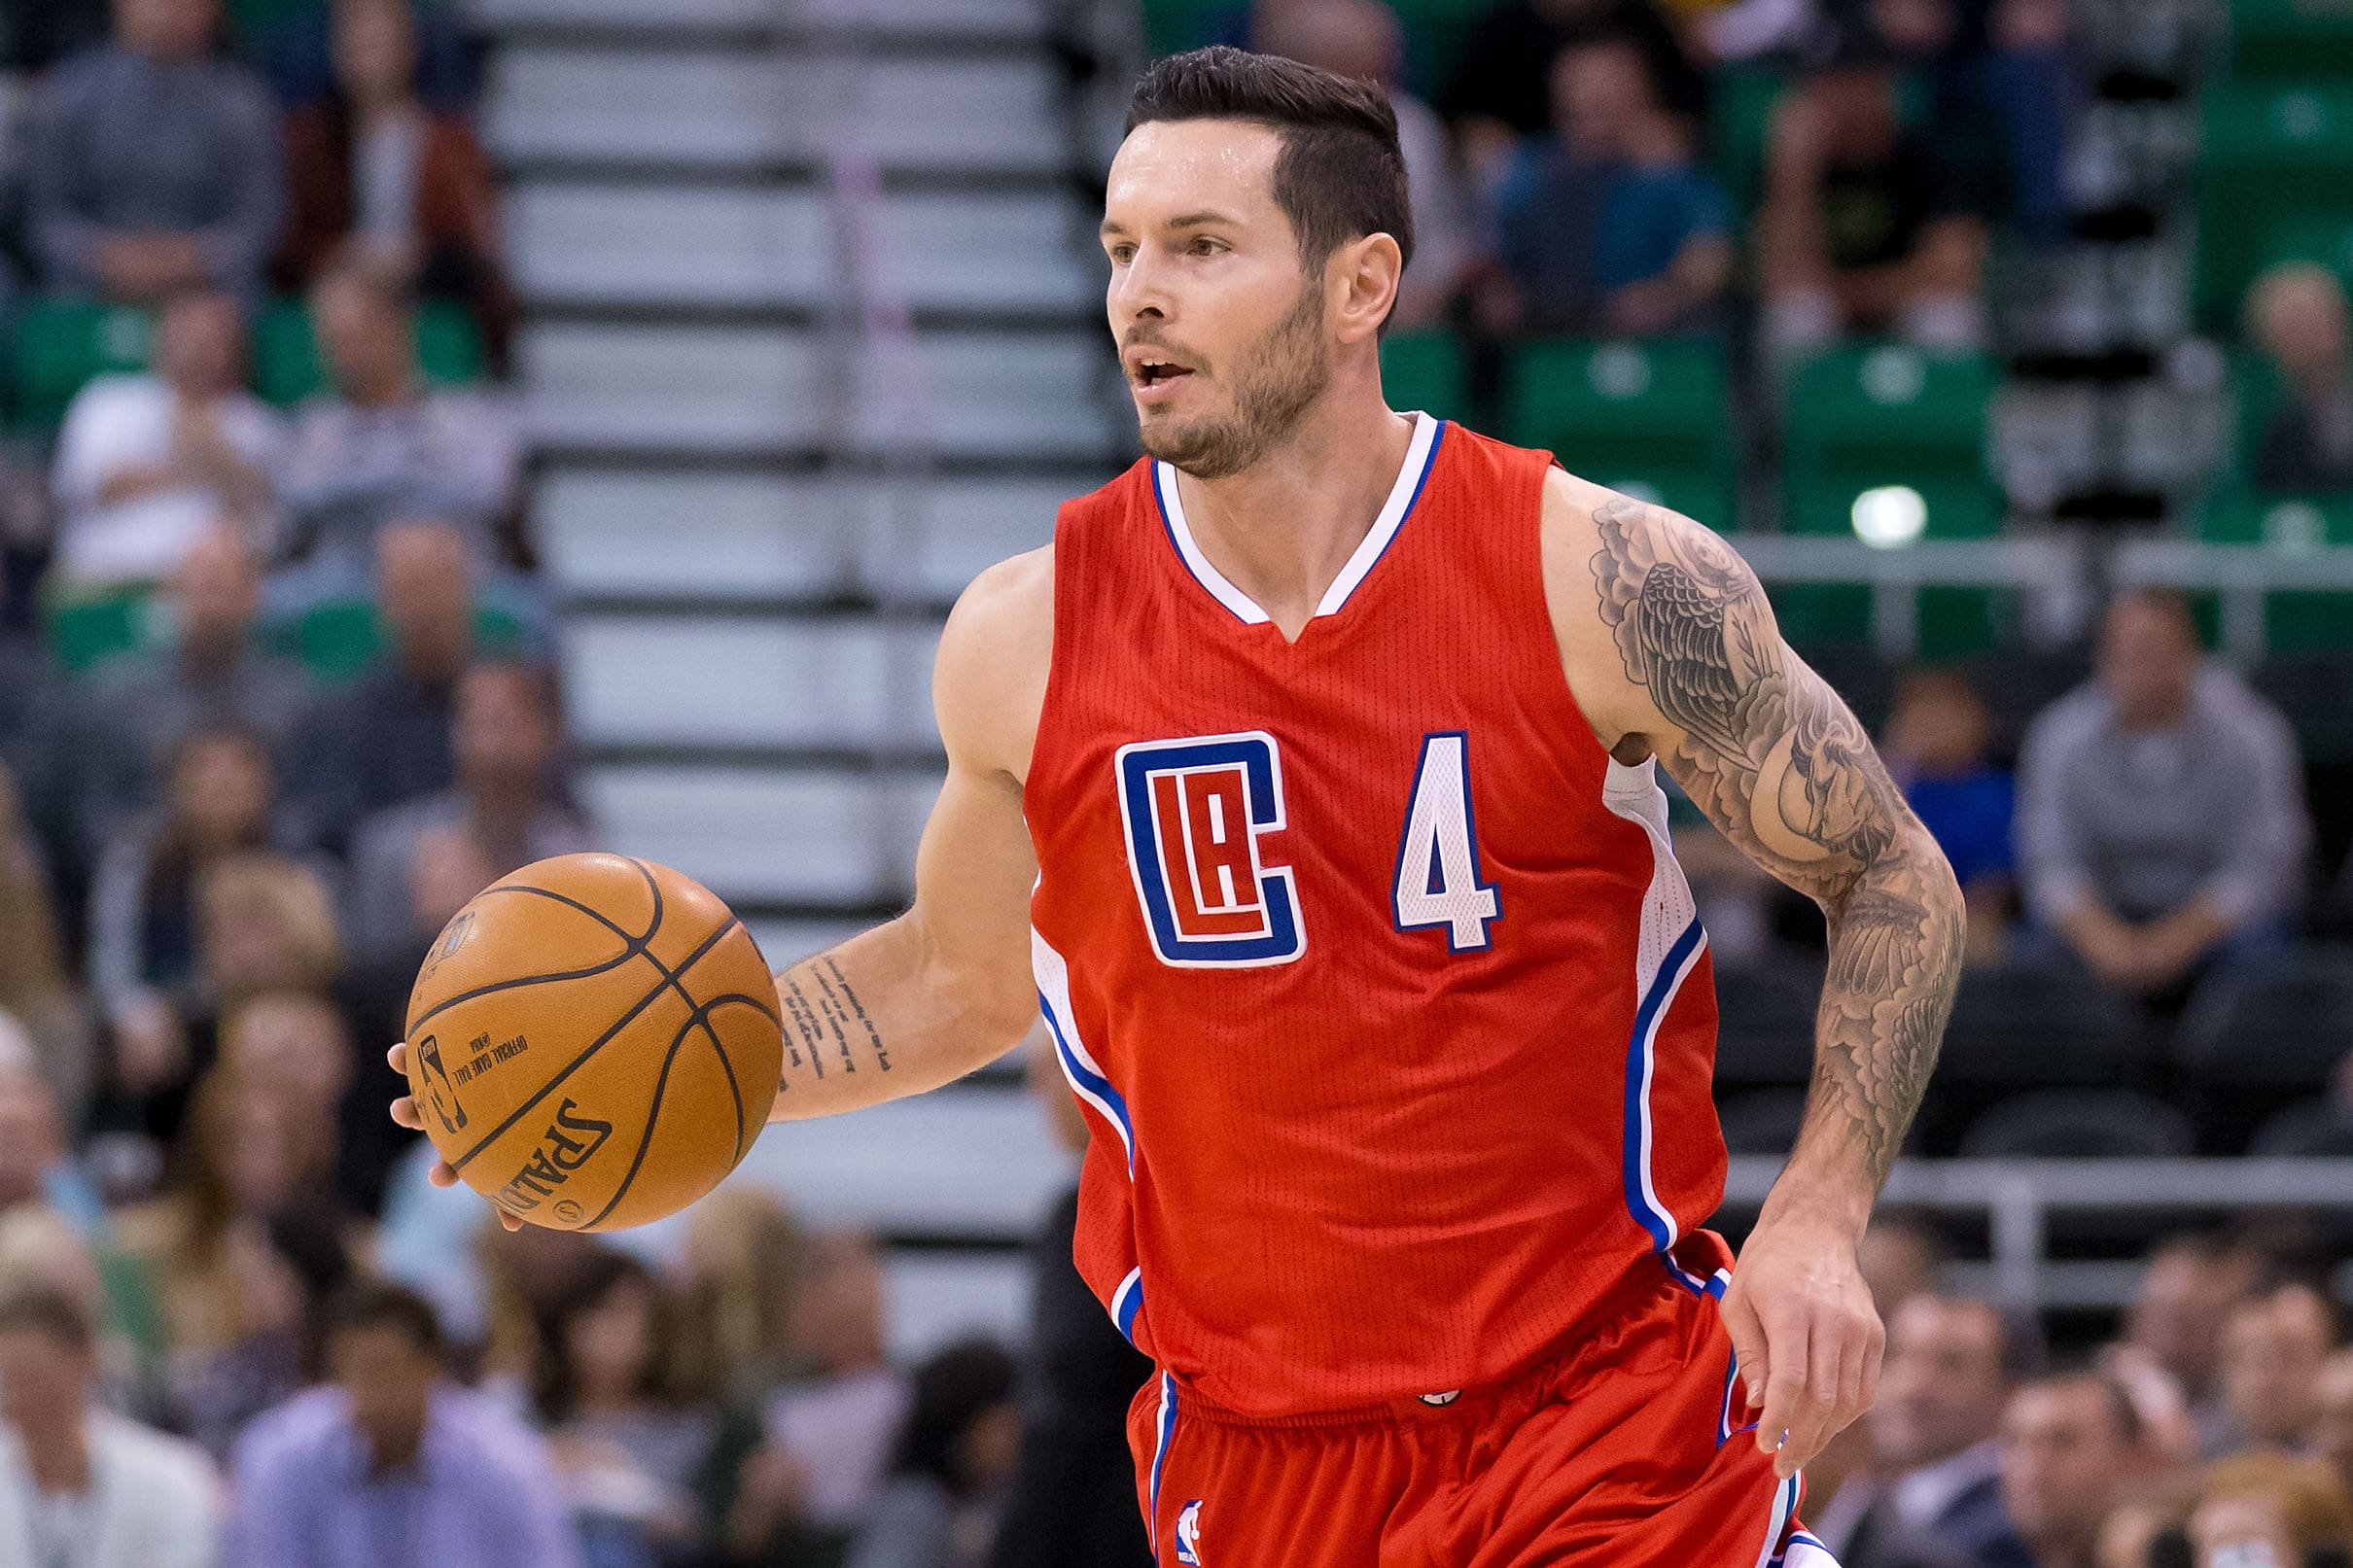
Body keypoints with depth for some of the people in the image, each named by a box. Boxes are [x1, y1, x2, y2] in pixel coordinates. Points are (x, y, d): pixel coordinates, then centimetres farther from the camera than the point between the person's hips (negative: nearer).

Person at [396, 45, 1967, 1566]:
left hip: (1620, 1431, -2)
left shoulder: (1602, 580, -9)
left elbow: (1894, 883, 1)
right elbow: (959, 979, 17)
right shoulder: (1026, 639, -1)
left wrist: (1818, 1222, -12)